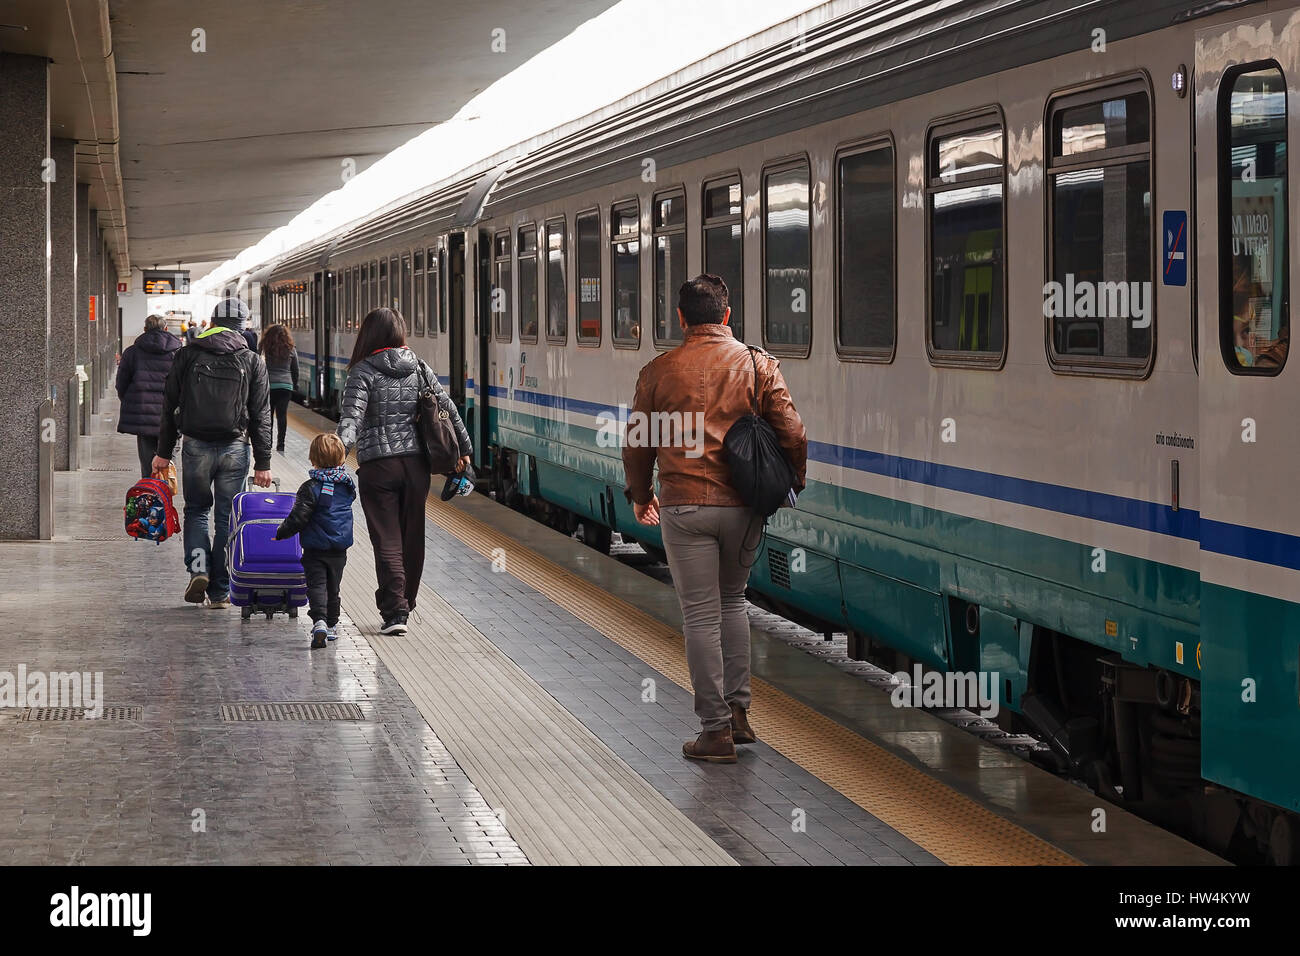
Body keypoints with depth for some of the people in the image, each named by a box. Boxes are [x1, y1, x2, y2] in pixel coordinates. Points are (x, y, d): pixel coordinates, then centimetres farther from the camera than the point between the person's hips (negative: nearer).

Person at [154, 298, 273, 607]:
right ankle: (220, 591, 8)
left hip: (196, 447, 0)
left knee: (196, 510, 17)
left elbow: (170, 406, 3)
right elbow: (261, 416, 1)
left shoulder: (188, 356, 2)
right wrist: (263, 463, 3)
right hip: (235, 448, 0)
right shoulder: (252, 361, 2)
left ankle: (198, 568, -5)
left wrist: (164, 452, 9)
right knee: (226, 518, 7)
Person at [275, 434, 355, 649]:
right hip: (339, 550, 5)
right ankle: (331, 625, 25)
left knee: (316, 586, -4)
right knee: (332, 587, 18)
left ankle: (320, 621, -24)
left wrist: (281, 533, -4)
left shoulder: (311, 487, -15)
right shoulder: (347, 484, 1)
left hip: (315, 549, -5)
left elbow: (298, 518, -17)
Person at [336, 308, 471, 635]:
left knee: (387, 540, -2)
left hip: (378, 466, -4)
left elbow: (352, 418, -20)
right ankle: (405, 603, 25)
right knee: (412, 537, 14)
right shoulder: (420, 369, 7)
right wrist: (464, 449, 23)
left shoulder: (363, 372, -6)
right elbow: (448, 409, 11)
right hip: (417, 464, 4)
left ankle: (394, 610, -11)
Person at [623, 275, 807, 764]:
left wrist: (639, 495, 23)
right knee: (732, 601, 22)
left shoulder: (658, 372, 0)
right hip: (742, 506, 2)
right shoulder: (758, 365, 1)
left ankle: (716, 729, 4)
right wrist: (793, 483, 15)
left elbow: (637, 445, 6)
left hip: (683, 507, -2)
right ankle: (738, 710, 20)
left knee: (701, 615, 3)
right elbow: (792, 434, -3)